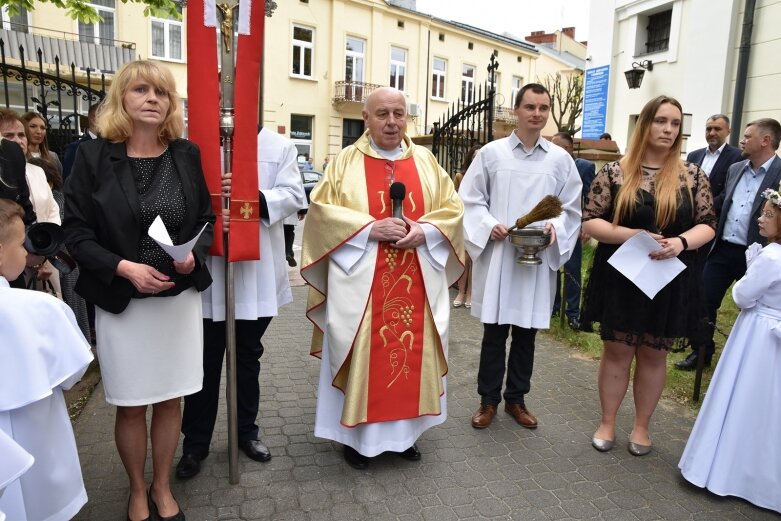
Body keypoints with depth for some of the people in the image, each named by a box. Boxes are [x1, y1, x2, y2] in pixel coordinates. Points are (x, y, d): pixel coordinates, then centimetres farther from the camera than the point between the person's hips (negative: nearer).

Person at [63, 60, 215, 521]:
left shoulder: (186, 154, 2)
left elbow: (206, 218, 7)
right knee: (131, 405, 10)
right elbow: (77, 232, -5)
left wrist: (194, 254, -13)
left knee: (171, 398, 12)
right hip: (121, 300, -2)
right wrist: (124, 268, -19)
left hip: (180, 296, 2)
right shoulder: (94, 156, -5)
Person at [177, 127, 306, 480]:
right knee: (205, 361, 8)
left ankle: (247, 430, 35)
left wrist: (253, 195, -22)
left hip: (257, 272, 2)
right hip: (207, 271, -1)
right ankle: (195, 443, 25)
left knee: (248, 357, 17)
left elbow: (293, 195, -5)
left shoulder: (279, 147, 5)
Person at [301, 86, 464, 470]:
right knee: (363, 352, 4)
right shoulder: (346, 161, 2)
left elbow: (452, 209, 7)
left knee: (411, 351, 10)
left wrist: (423, 230, -12)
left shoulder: (425, 161, 10)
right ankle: (357, 433, 20)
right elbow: (322, 210, -7)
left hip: (416, 282, 3)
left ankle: (405, 429, 27)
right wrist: (370, 227, -18)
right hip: (361, 282, -3)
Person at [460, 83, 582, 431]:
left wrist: (555, 228, -11)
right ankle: (488, 399, 23)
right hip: (496, 256, -1)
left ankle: (516, 398, 29)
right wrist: (489, 225, -13)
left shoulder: (560, 159, 6)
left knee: (526, 333, 12)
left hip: (538, 260, 2)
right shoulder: (491, 153, 2)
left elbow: (571, 208, 8)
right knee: (493, 332, 6)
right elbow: (470, 199, 3)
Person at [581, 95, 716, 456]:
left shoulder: (692, 176, 1)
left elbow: (707, 224, 3)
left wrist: (680, 242, -18)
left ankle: (641, 426, 30)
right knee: (616, 351, 9)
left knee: (653, 355, 13)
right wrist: (633, 235, -21)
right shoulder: (614, 172, -4)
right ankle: (607, 422, 26)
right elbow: (590, 222, -7)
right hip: (619, 278, -1)